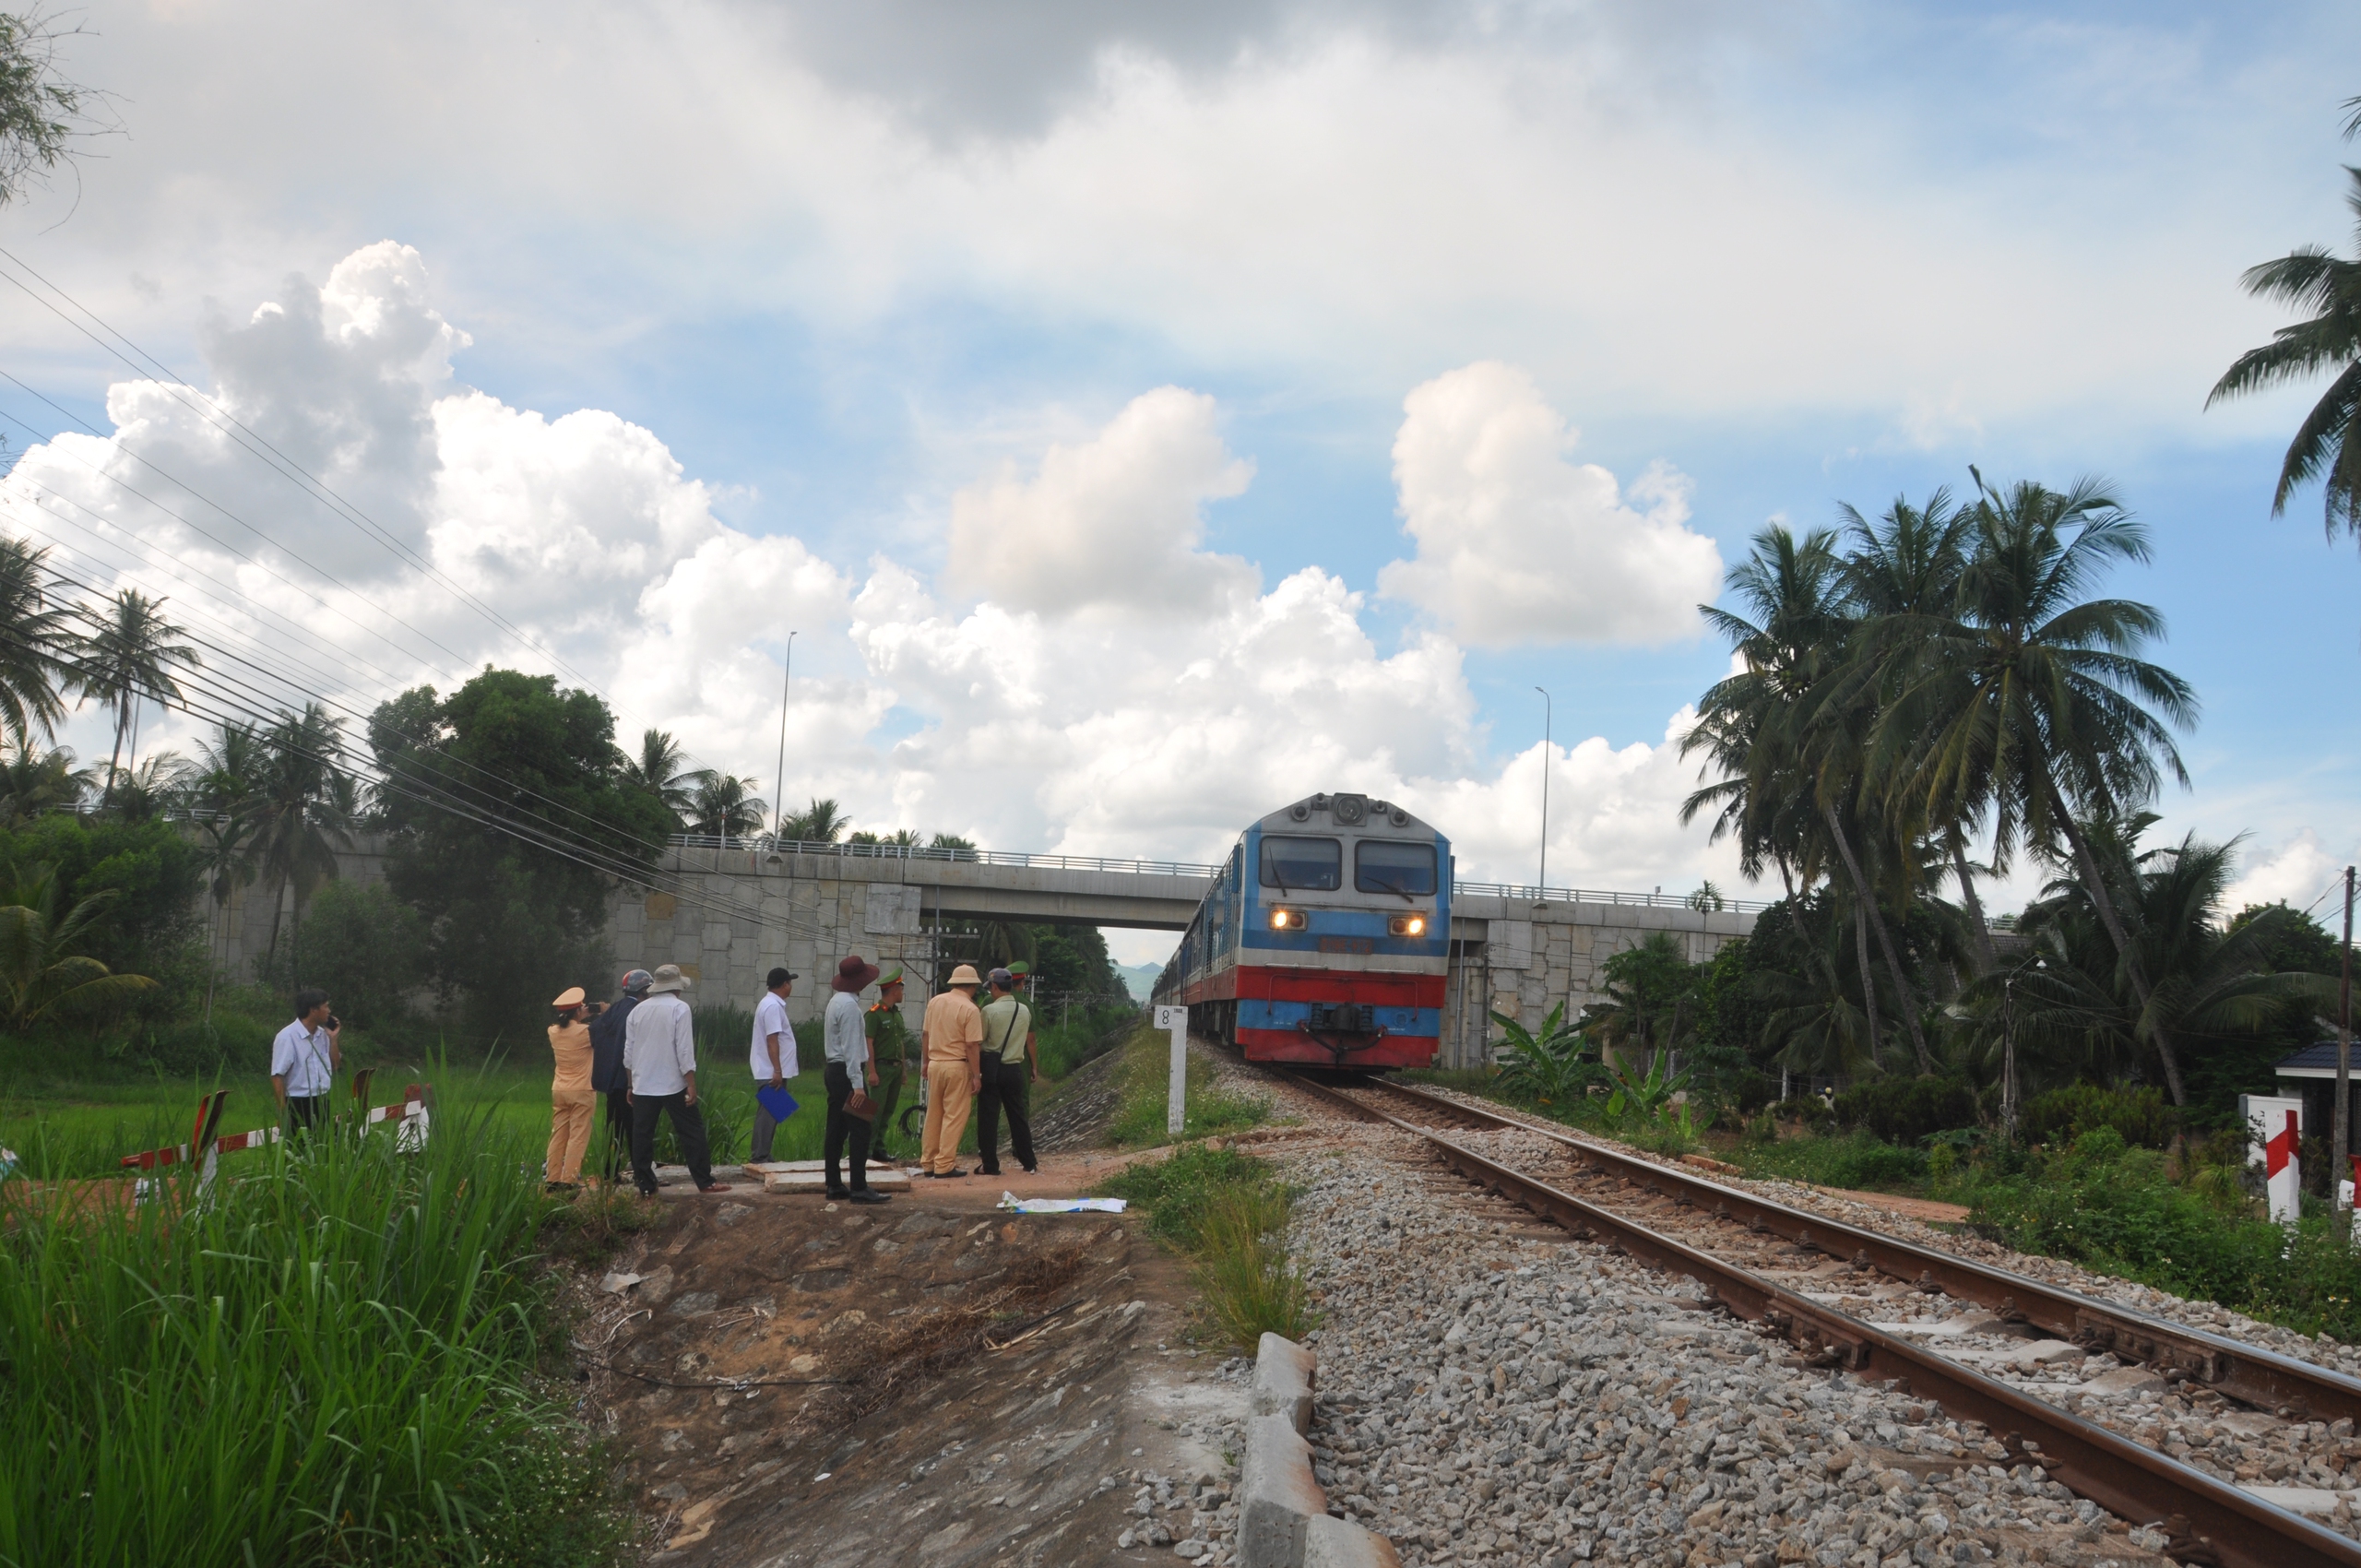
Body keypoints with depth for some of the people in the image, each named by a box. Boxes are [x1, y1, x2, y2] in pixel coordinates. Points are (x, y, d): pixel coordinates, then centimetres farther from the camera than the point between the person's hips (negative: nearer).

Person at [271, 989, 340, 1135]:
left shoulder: (322, 1034, 7)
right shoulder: (288, 1037, -14)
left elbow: (335, 1065, 16)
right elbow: (277, 1076, -15)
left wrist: (332, 1038, 2)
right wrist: (284, 1113, -17)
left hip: (322, 1103, 7)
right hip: (299, 1106, -7)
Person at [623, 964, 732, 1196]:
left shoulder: (637, 1010, 8)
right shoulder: (679, 1008, -7)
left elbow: (628, 1052, 11)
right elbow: (685, 1050, -13)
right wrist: (691, 1085, -10)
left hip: (642, 1086, 4)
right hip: (673, 1085, -4)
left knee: (642, 1136, 7)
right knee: (692, 1133, 3)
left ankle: (645, 1187, 7)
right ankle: (705, 1182, 4)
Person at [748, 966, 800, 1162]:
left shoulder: (771, 1004, 17)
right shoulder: (773, 1006, -16)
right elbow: (772, 1040, -23)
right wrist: (777, 1071, -25)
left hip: (771, 1072, 10)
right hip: (771, 1073, -10)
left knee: (768, 1115, 13)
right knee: (768, 1115, -7)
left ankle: (761, 1156, 17)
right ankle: (760, 1158, -5)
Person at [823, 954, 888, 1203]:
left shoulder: (836, 1001, 15)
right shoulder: (850, 1005, -16)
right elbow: (850, 1048, -21)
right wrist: (857, 1084, -23)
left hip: (834, 1070, 11)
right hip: (847, 1072, -11)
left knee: (836, 1131, 11)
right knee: (860, 1131, -10)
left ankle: (834, 1185, 14)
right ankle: (859, 1189, -12)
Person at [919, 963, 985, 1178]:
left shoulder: (934, 1002, 5)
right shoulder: (970, 1009, -13)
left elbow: (925, 1035, 11)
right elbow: (972, 1046, -15)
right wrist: (976, 1076, -10)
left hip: (935, 1063, 6)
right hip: (957, 1066, -6)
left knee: (933, 1115, 14)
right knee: (954, 1117, 0)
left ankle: (928, 1162, 20)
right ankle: (944, 1166, 0)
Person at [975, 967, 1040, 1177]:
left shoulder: (989, 1010, -11)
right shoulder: (1025, 1011, 6)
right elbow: (1029, 1041, 14)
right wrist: (1035, 1067, 22)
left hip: (992, 1068, -5)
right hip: (1015, 1069, 5)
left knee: (988, 1117, 0)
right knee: (1018, 1116, 12)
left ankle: (990, 1165, 0)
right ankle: (1029, 1162, 16)